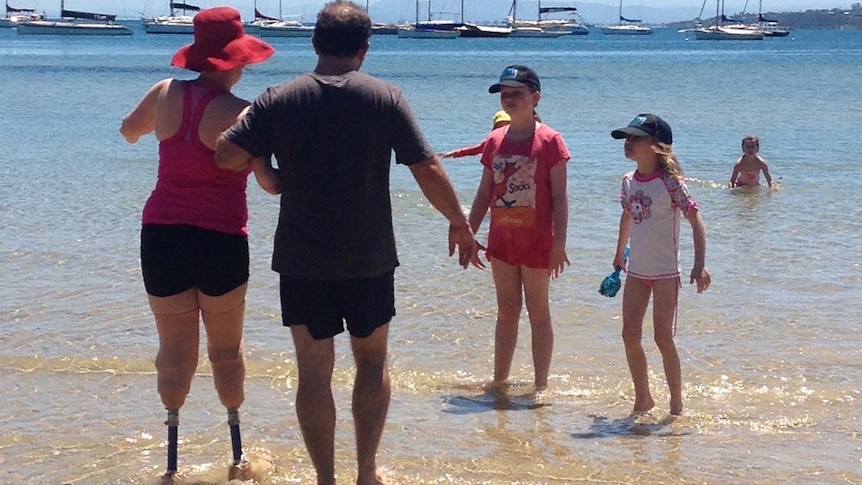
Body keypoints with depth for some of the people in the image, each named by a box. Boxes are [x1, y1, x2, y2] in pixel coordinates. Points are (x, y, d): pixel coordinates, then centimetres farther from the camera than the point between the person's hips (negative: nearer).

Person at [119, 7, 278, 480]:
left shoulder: (166, 93, 1)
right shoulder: (240, 113, -12)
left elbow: (128, 130, 22)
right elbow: (270, 182, -16)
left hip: (161, 236, 3)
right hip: (222, 241, -3)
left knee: (175, 348, 9)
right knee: (226, 348, 14)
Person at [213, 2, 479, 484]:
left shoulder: (279, 100, -4)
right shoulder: (386, 97, -5)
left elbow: (227, 156, -8)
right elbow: (428, 170, -7)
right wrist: (460, 223, 6)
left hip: (303, 262, 0)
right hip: (370, 260, 0)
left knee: (314, 369, 7)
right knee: (373, 361, 18)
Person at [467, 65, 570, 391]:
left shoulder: (548, 141, -9)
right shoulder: (495, 141, 7)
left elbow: (559, 198, -10)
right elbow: (484, 194, 12)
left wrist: (559, 244, -15)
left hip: (536, 241, -5)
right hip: (502, 239, 5)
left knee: (537, 312, 3)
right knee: (506, 312, 12)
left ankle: (541, 385, 11)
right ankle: (499, 380, 20)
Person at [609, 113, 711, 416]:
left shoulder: (670, 182, -15)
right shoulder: (629, 181, 4)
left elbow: (696, 221, -15)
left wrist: (699, 265, -21)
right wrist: (620, 254, 30)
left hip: (665, 271, -6)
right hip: (636, 270, 6)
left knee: (663, 338, -4)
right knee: (630, 336, 4)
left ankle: (677, 403, 10)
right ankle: (643, 398, 19)